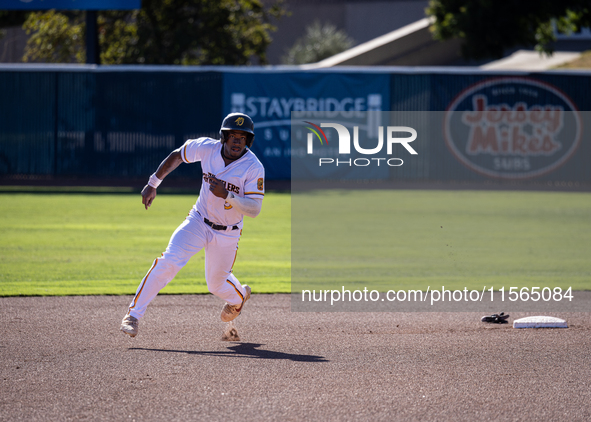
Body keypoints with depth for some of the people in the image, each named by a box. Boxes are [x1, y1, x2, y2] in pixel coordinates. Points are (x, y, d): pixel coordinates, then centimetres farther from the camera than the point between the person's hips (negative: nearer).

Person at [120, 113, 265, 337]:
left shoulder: (254, 167, -21)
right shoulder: (207, 148, -14)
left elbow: (254, 209, -25)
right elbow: (177, 156, 5)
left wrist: (228, 195, -39)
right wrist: (152, 184, 2)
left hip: (227, 234, -1)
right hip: (198, 222, 1)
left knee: (216, 284, 15)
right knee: (169, 262, -22)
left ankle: (239, 296, 53)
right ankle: (134, 314, -16)